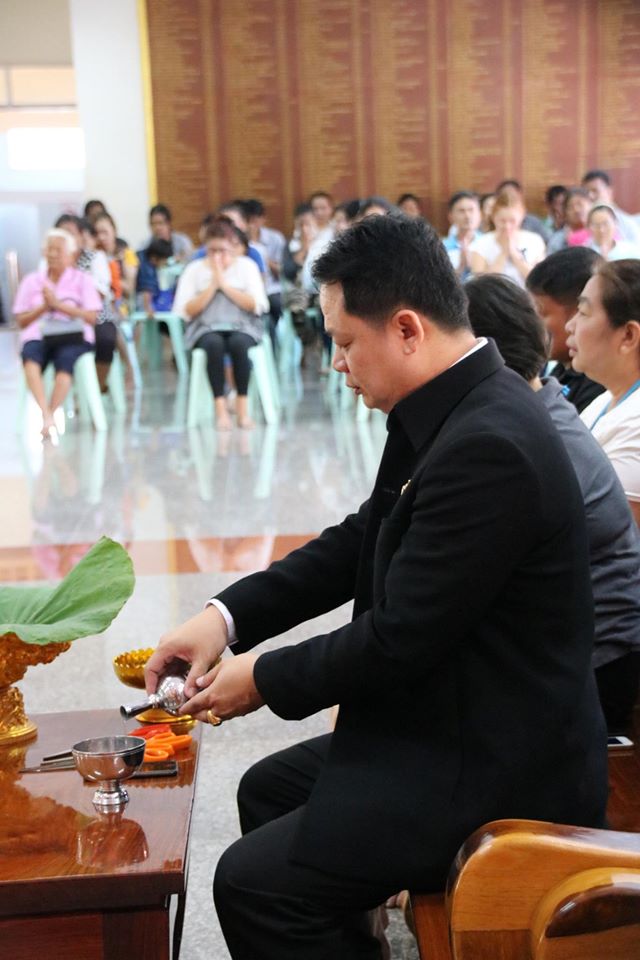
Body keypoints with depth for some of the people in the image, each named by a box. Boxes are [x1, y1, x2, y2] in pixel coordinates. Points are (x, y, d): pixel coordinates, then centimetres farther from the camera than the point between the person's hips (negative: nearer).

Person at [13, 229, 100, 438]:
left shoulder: (82, 280, 12)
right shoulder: (31, 281, 17)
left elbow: (91, 317, 0)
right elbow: (21, 321, 14)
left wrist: (58, 304, -6)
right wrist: (43, 307, -3)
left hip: (73, 337, -1)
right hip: (38, 336, 1)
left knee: (65, 362, -36)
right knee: (31, 360, -35)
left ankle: (48, 416, -39)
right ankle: (47, 415, -47)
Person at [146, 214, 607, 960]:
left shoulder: (489, 447, -28)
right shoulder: (453, 411, 2)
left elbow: (401, 639, -24)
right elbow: (360, 541, 9)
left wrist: (266, 680, -9)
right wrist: (226, 616, -1)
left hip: (501, 770, -10)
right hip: (463, 725, 10)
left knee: (254, 883, -10)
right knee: (268, 792, 20)